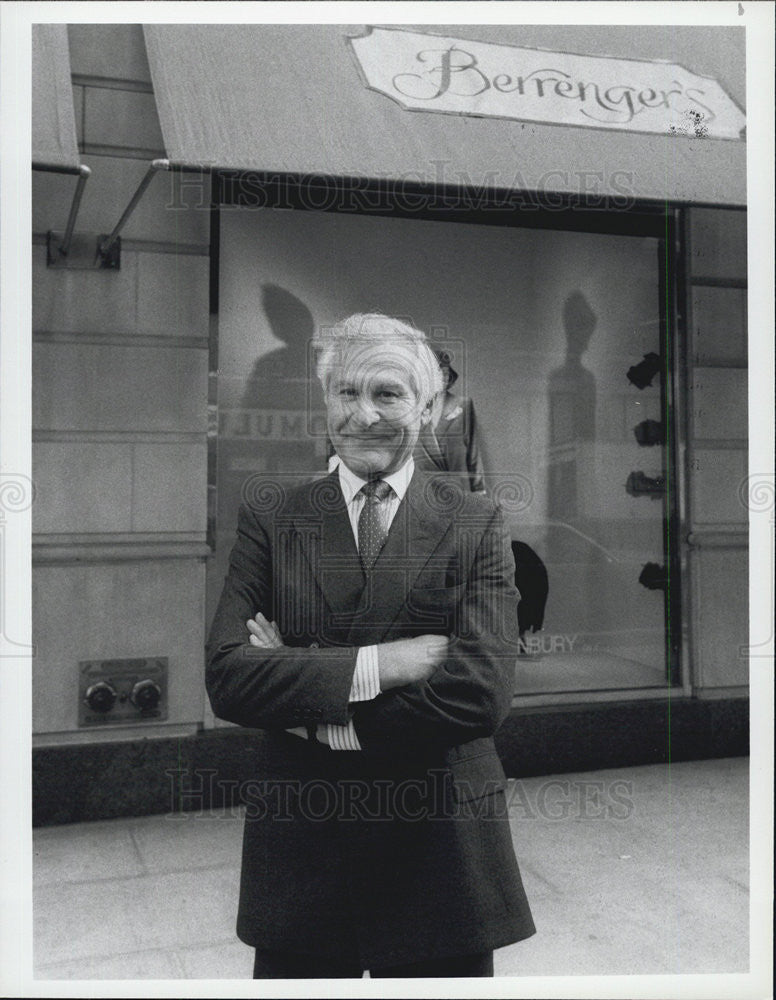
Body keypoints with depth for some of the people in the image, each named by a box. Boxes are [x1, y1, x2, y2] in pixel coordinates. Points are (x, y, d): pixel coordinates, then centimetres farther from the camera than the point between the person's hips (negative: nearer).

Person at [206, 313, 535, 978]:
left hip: (442, 851, 0)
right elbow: (227, 678, -10)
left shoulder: (476, 524, -3)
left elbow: (481, 695, -14)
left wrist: (308, 709, -13)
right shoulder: (271, 519, 1)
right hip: (298, 849, 1)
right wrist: (372, 666, -20)